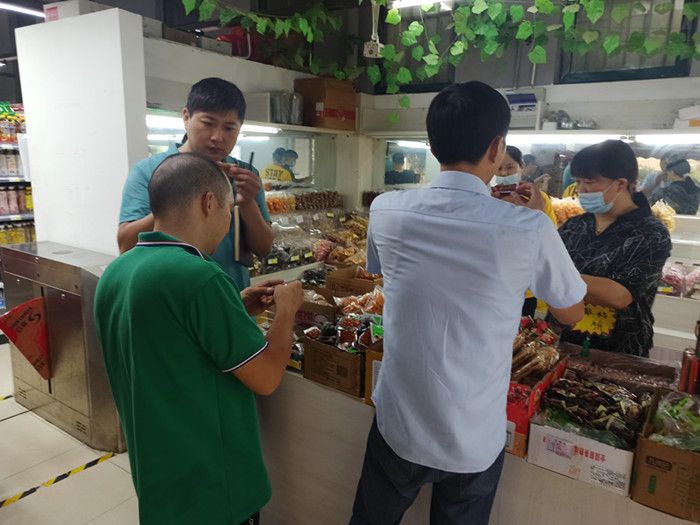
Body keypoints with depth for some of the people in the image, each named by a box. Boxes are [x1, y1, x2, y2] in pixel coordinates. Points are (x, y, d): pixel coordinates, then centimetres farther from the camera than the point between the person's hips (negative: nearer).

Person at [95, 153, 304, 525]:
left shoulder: (115, 273, -2)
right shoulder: (198, 275, -29)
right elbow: (266, 378, -21)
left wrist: (236, 309, 7)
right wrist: (286, 309, -6)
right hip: (209, 484, -7)